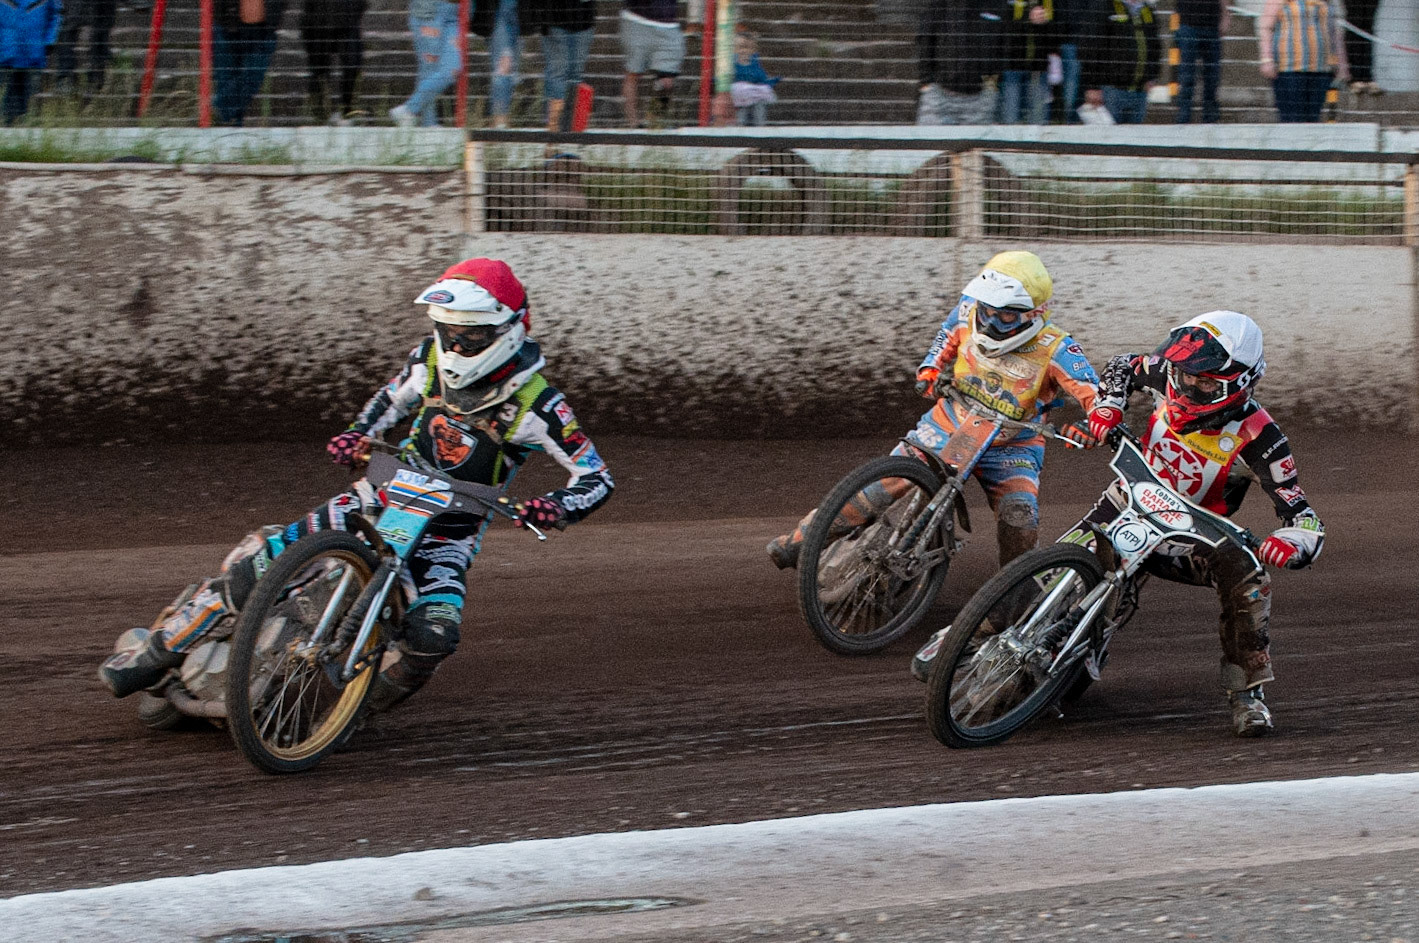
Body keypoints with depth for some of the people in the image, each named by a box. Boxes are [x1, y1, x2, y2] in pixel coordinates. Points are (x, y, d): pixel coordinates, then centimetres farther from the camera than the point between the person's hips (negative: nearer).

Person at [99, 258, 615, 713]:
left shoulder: (535, 404, -18)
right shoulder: (431, 360, -4)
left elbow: (597, 477, -15)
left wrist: (557, 507, -36)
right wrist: (358, 434, 0)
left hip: (449, 533, -3)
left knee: (433, 634, -34)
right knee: (259, 562, -12)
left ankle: (367, 703, -4)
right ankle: (160, 651, 3)